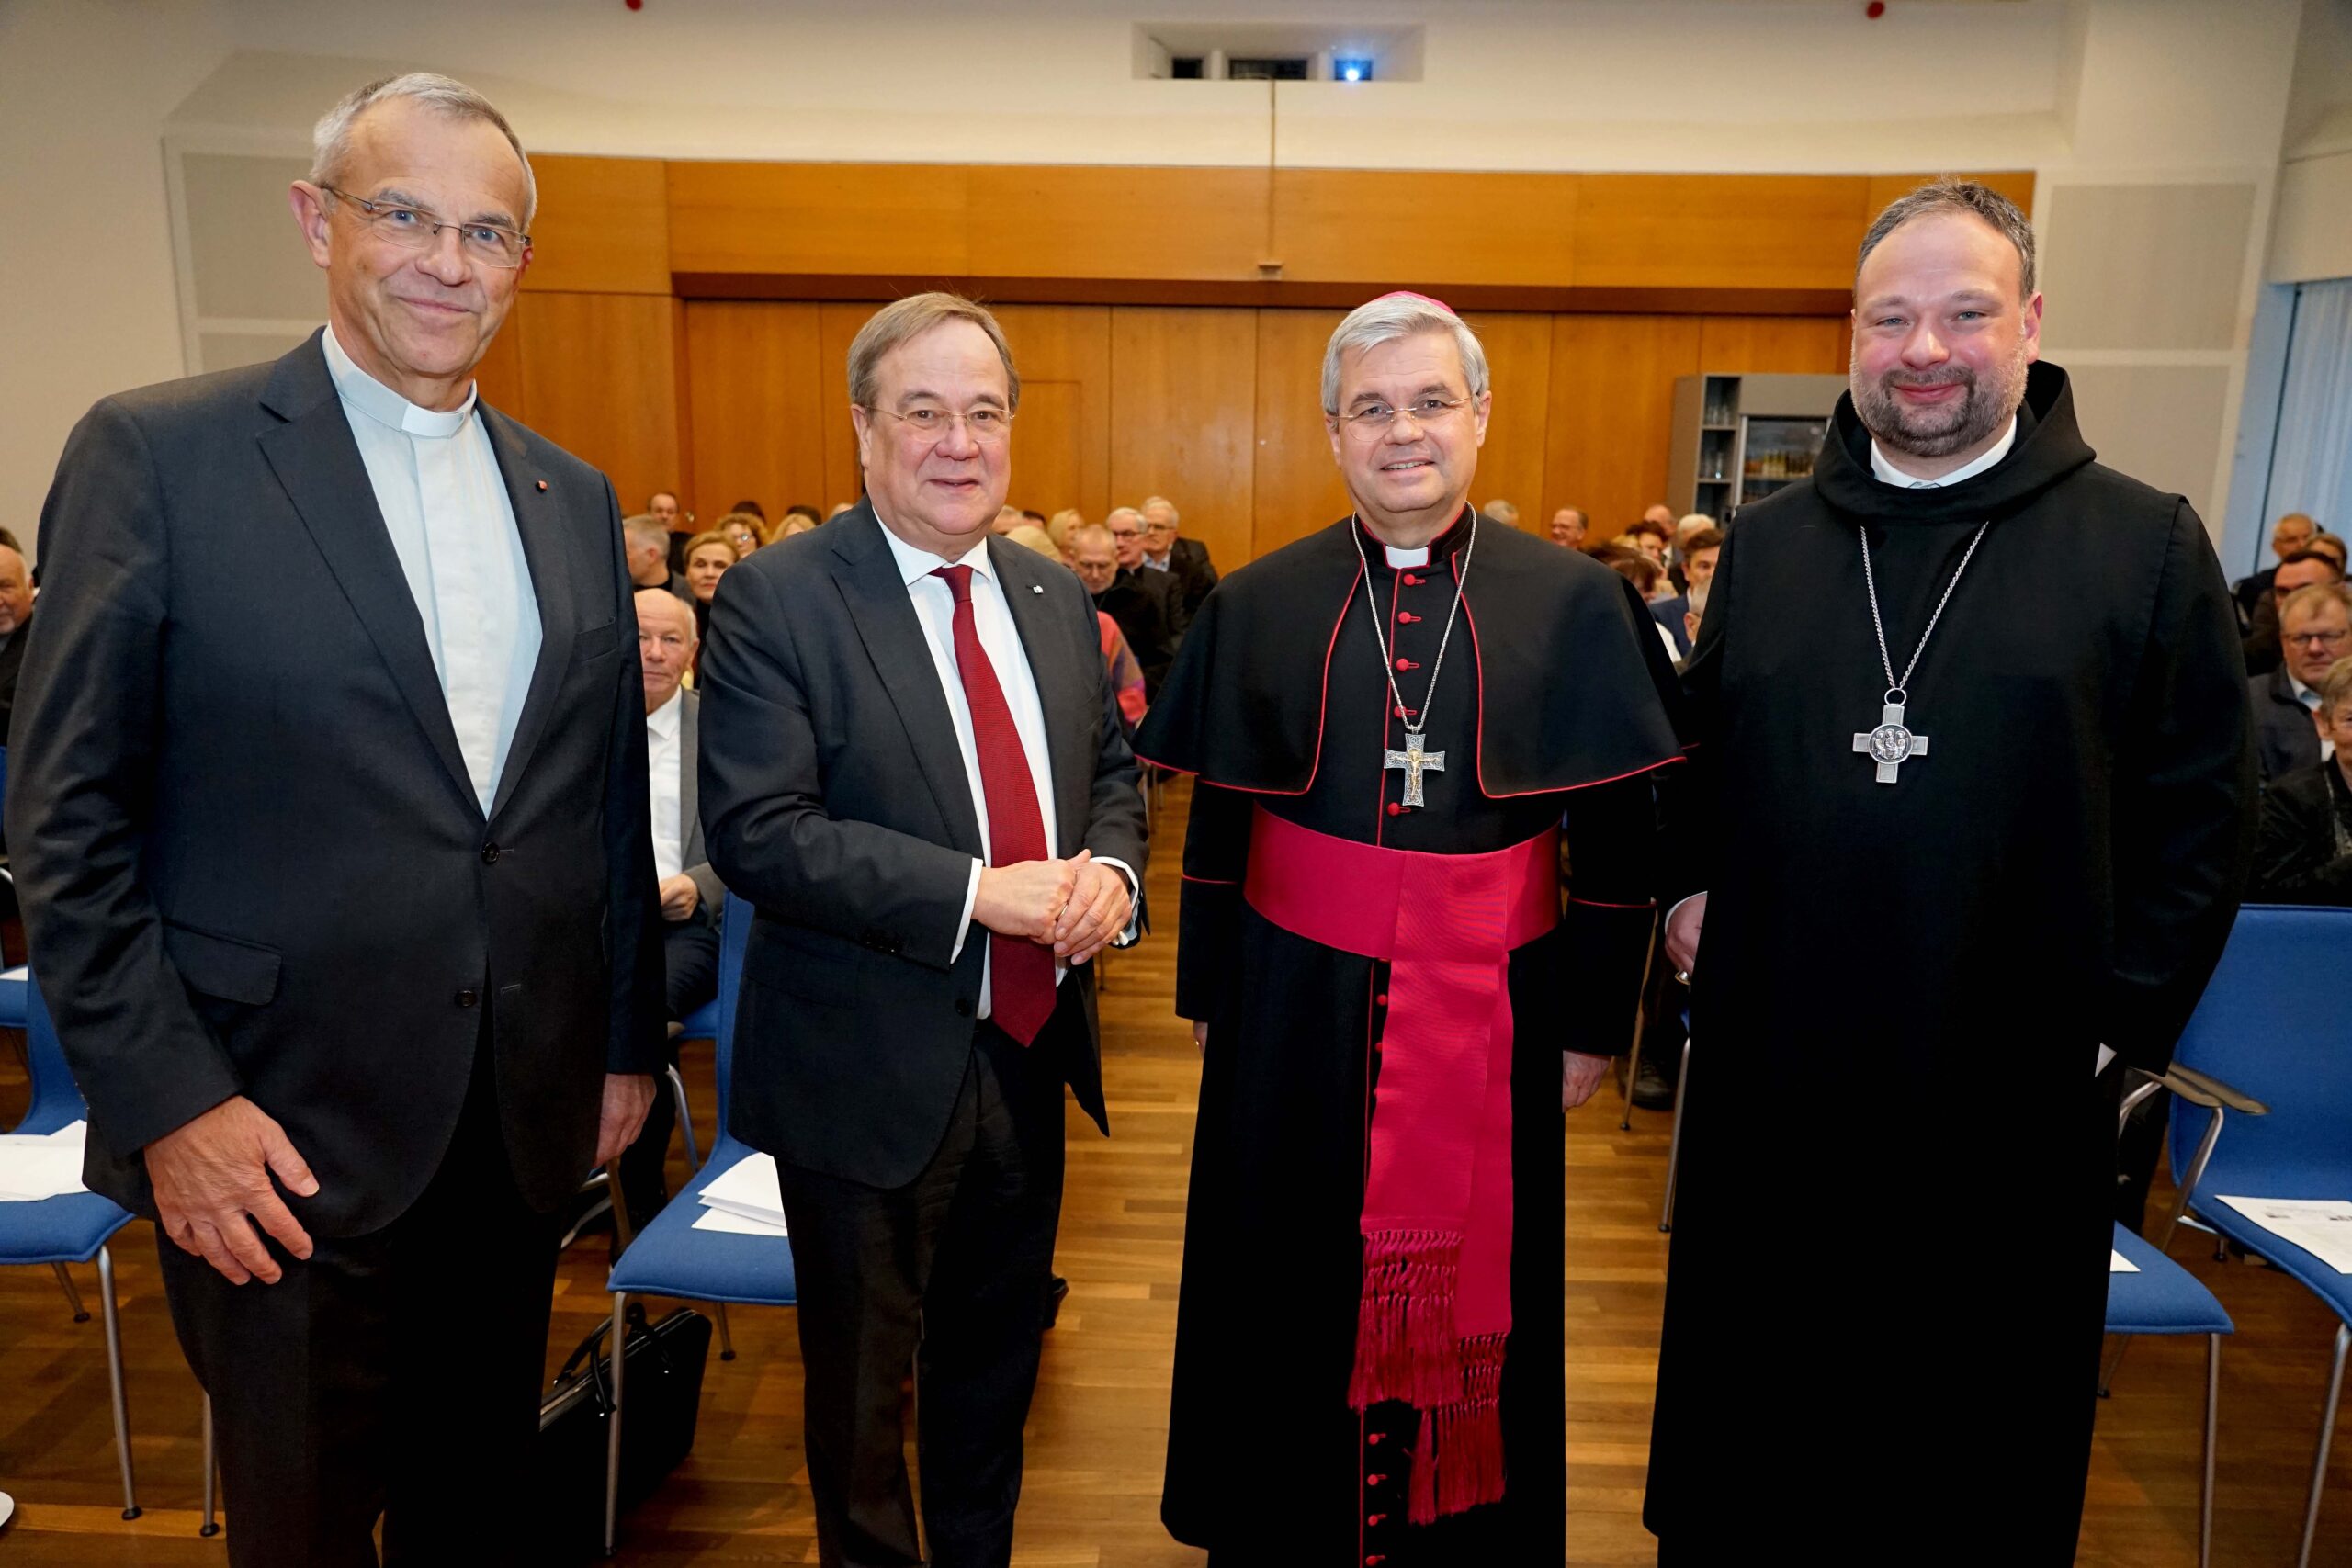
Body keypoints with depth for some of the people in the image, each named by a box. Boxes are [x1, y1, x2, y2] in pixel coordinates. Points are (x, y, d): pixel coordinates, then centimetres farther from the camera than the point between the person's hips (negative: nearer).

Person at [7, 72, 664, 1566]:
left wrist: (630, 1039, 10)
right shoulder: (158, 453, -7)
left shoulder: (576, 498, 7)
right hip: (279, 1142, -3)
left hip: (523, 1125, 4)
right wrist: (168, 1101, -12)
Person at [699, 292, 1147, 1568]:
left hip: (1030, 1051, 6)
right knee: (861, 1380, 17)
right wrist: (976, 892, -26)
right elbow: (755, 832, -21)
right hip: (870, 1073, -5)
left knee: (996, 1356, 25)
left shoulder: (1054, 596, 5)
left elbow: (1110, 766, 13)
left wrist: (1111, 868, -9)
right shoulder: (774, 598, -14)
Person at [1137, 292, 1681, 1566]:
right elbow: (1213, 830, 5)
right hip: (1297, 1016, 1)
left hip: (1490, 1018, 0)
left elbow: (1619, 837, 0)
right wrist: (1208, 998, 6)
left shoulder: (1574, 603, -3)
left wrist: (1594, 1023, 0)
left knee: (1473, 1298, 14)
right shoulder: (1256, 606, 0)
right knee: (1298, 1295, 13)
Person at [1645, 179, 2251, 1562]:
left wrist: (2118, 1021, -6)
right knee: (1752, 1424, 17)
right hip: (1772, 1081, 2)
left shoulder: (2149, 546, -2)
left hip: (2009, 1097, -2)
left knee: (1979, 1457, 16)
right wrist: (1690, 889, 2)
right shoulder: (1766, 542, 6)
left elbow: (2201, 820, -1)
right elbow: (1697, 761, 15)